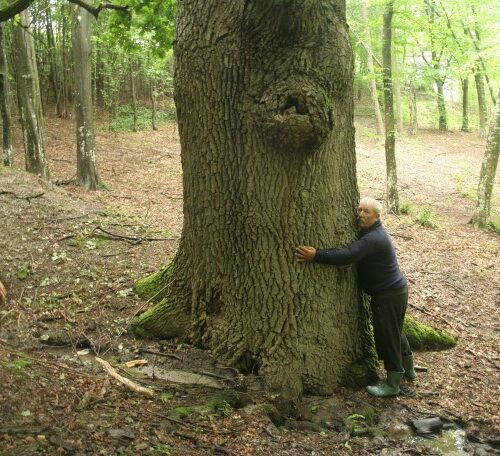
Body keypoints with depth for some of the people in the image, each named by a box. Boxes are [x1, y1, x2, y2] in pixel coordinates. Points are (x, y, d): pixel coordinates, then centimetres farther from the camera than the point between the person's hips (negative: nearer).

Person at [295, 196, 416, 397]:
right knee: (395, 330, 24)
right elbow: (351, 252, 13)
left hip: (390, 294, -10)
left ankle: (393, 384, 11)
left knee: (387, 335, -1)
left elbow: (347, 256, -38)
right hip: (392, 290, 10)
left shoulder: (373, 239, -27)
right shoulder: (369, 232, 7)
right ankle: (408, 368, 41)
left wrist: (316, 256, -39)